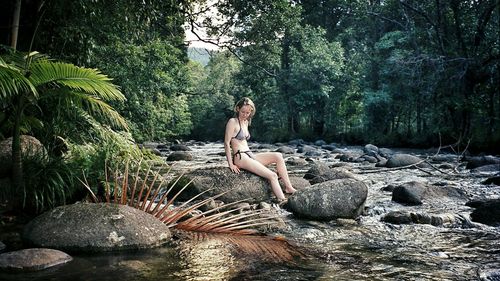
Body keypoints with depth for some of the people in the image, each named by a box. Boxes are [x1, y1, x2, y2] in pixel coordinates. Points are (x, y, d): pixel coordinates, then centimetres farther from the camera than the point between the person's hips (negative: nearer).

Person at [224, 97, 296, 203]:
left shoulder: (246, 122, 20)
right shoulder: (233, 122, -6)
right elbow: (226, 143, -11)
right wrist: (231, 164, -16)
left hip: (250, 155, 8)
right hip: (240, 158, -8)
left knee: (278, 156, -7)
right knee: (272, 176, -19)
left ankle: (289, 188, -8)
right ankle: (282, 201, -24)